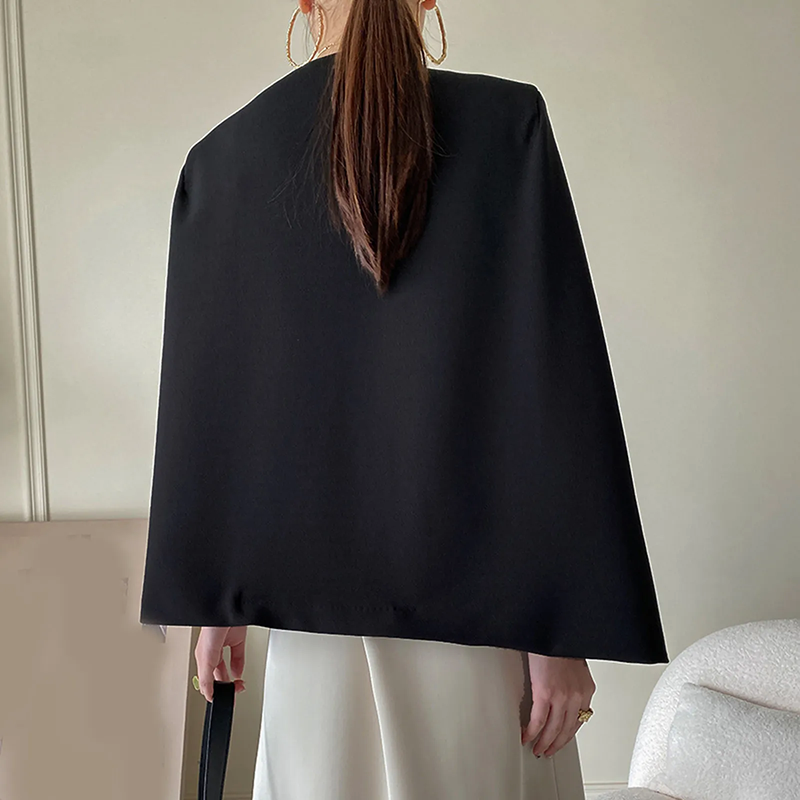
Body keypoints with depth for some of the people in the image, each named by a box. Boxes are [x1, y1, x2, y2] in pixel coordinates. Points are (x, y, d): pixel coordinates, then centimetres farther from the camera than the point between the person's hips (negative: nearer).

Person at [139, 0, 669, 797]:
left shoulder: (222, 157, 1)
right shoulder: (507, 124, -6)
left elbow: (204, 397, 2)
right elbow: (557, 380, -12)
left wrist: (213, 600, 11)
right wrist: (566, 623, -8)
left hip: (312, 581, 2)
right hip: (478, 586, -2)